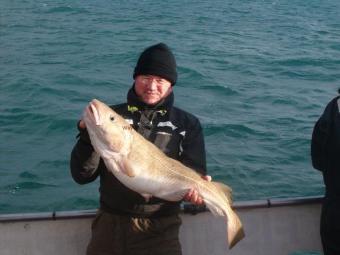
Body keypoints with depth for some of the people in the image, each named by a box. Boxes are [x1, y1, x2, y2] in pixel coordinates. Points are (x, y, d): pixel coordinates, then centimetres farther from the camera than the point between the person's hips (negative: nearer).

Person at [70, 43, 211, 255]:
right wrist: (88, 137, -16)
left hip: (160, 229, -1)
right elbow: (82, 176, 0)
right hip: (110, 223, 1)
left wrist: (195, 188, -22)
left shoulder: (187, 124, 5)